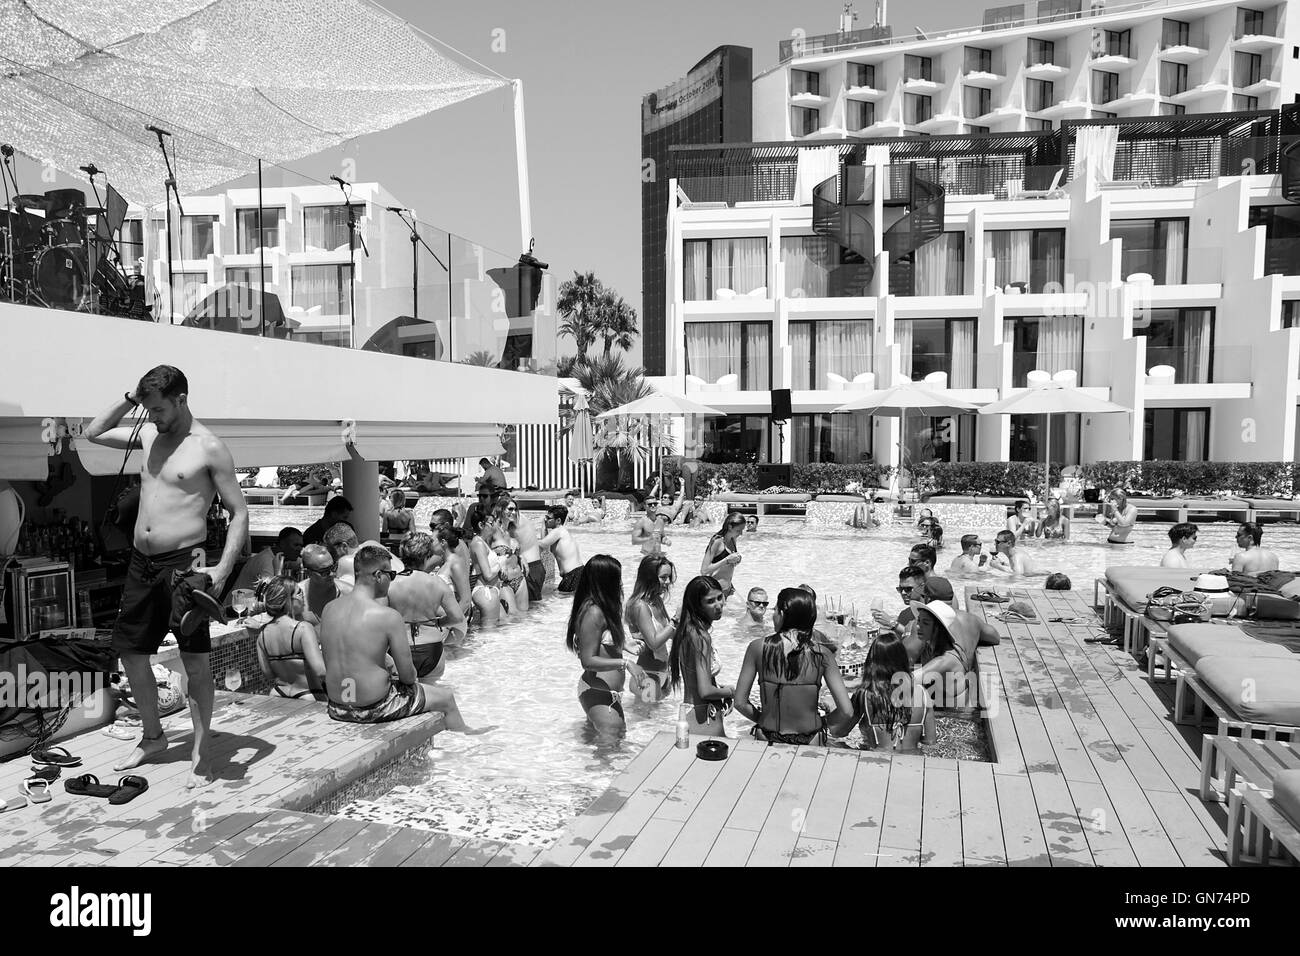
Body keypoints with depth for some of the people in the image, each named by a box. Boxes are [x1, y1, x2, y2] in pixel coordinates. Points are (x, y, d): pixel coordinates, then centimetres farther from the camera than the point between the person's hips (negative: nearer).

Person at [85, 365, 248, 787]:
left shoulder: (209, 448, -10)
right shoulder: (149, 434, 10)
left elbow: (239, 513, -10)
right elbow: (93, 433, 23)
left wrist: (223, 569, -20)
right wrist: (129, 398, 7)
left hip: (183, 563, -7)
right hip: (141, 562, 7)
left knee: (195, 660, -3)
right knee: (130, 652, 14)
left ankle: (199, 753, 10)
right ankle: (152, 736, 32)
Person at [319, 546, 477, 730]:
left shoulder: (329, 609, -3)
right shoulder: (389, 616, -21)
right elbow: (407, 676, -15)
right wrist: (411, 679, 9)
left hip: (337, 709, 7)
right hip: (374, 710, -7)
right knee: (447, 698, 16)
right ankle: (462, 733, 44)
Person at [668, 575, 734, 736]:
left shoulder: (685, 629, 4)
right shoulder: (701, 637, -21)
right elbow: (705, 691, -25)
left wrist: (719, 687, 8)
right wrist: (730, 691, -8)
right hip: (705, 722, -9)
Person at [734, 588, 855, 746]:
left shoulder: (758, 647, -10)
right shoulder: (822, 654, -10)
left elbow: (740, 703, -7)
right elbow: (846, 712, -11)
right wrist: (824, 722, 8)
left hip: (768, 740, 0)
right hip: (810, 742, 0)